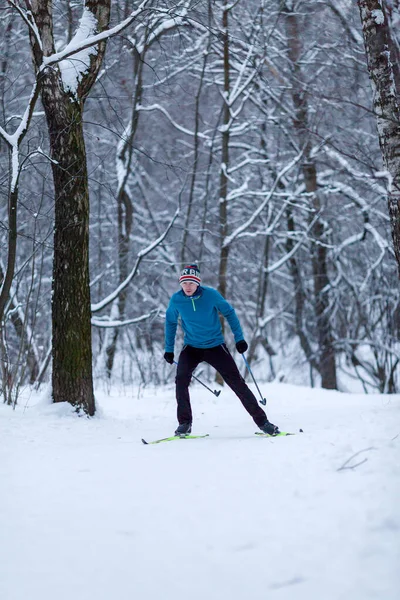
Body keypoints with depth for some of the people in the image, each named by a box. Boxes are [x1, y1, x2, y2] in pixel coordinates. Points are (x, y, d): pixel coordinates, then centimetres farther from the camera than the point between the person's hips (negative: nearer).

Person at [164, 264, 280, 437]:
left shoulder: (211, 294, -16)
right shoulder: (176, 299, -11)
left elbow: (229, 313, -2)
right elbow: (170, 322, 7)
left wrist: (239, 338, -4)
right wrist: (169, 349, 9)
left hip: (215, 346, -1)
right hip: (191, 348, 1)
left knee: (237, 382, -3)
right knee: (181, 380, -21)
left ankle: (261, 421, 7)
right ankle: (184, 423, -6)